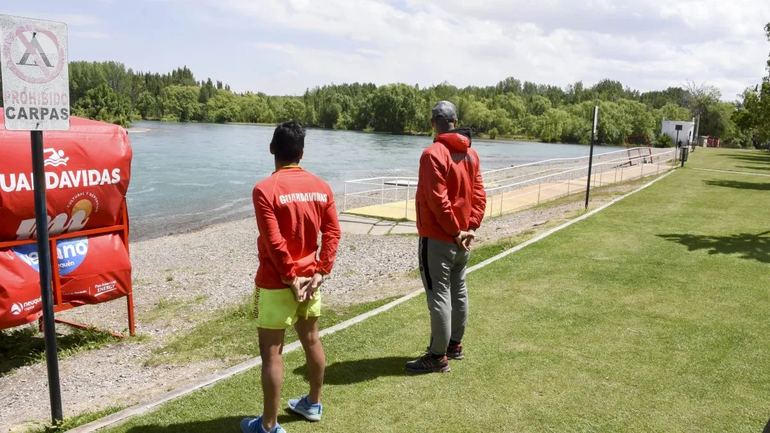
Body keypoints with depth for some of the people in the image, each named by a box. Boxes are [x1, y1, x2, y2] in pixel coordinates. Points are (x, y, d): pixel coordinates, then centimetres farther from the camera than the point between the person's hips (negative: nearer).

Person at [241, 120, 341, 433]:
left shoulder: (266, 189, -17)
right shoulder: (321, 187, 1)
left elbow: (274, 242, -20)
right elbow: (333, 233, -1)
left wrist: (290, 278, -11)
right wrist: (320, 272, -1)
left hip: (277, 283, -6)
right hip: (309, 278, 6)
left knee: (271, 351, 4)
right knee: (311, 340, 20)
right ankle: (313, 404, 37)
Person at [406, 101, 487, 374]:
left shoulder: (433, 154, -17)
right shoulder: (471, 153, 7)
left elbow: (438, 200, -22)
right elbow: (478, 194, 5)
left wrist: (455, 231, -14)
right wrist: (470, 228, -1)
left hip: (438, 239, -8)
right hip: (461, 239, 8)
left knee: (439, 295, -2)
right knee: (458, 291, 17)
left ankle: (438, 357, 5)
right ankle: (455, 345, 30)